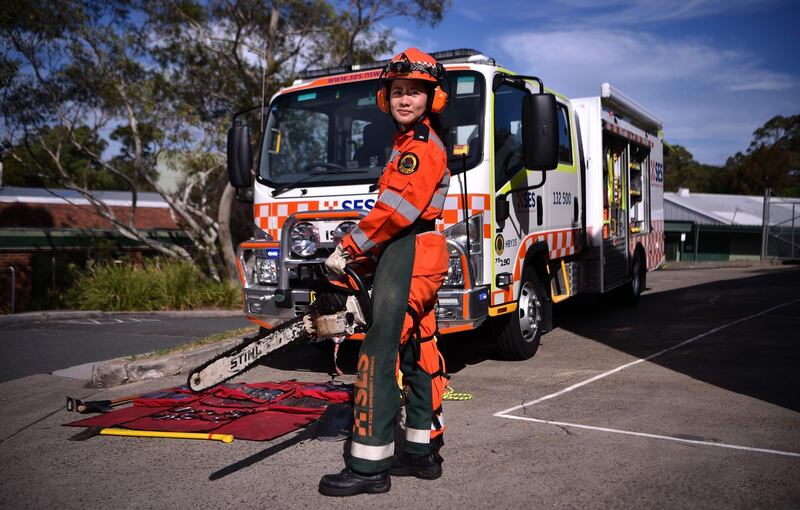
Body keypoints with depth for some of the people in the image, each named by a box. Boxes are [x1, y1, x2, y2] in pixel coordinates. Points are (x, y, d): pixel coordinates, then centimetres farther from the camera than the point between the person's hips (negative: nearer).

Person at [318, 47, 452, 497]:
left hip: (409, 256, -11)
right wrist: (362, 249, 17)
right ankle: (423, 451, 22)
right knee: (420, 355, 13)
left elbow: (398, 208, -20)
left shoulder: (420, 145, -10)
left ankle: (369, 466, -7)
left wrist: (350, 248, -14)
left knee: (379, 357, -11)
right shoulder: (415, 142, 24)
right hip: (422, 256, 11)